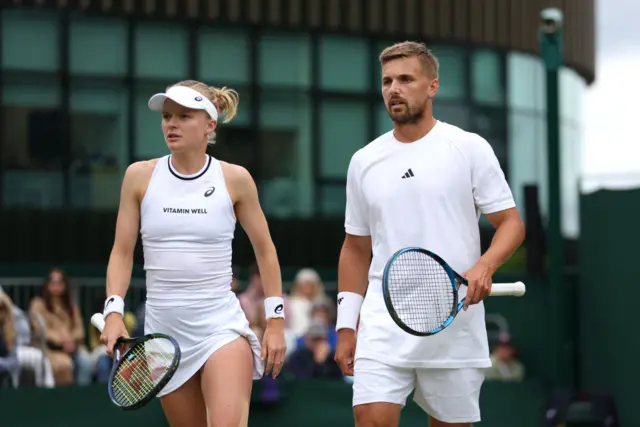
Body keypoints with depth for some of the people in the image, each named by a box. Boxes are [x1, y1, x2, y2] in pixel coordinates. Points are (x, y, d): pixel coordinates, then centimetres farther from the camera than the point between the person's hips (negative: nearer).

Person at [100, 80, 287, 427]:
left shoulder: (235, 178, -1)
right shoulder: (140, 176, 3)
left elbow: (265, 250, 8)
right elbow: (122, 251, 7)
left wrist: (275, 321, 4)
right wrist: (113, 311, -7)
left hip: (221, 325, -2)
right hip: (164, 329, 3)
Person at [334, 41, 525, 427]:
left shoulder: (470, 149, 0)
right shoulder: (364, 161, 10)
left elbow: (511, 222, 0)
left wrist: (484, 267, -21)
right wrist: (346, 326, 10)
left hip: (455, 327, -2)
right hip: (383, 323, 2)